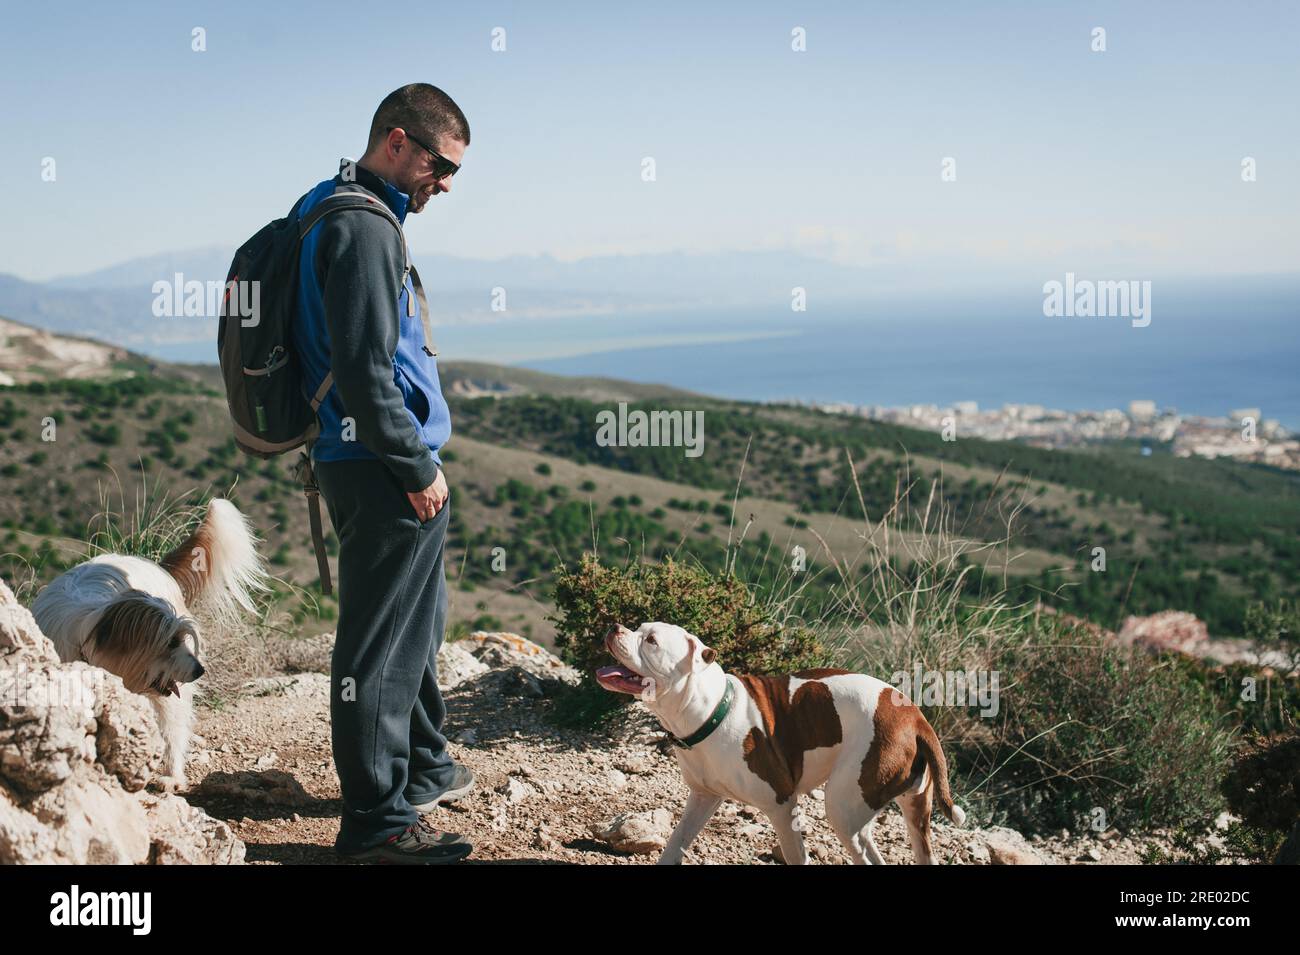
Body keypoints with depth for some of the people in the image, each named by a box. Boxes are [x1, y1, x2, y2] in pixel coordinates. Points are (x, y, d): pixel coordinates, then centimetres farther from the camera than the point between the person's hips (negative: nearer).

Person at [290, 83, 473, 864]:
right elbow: (363, 369, -23)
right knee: (380, 644, -4)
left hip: (385, 469, 11)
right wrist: (417, 469, -16)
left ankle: (424, 769, 38)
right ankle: (377, 820, 4)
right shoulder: (363, 227, -17)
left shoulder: (351, 214, 17)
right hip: (384, 473, -11)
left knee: (419, 625, 22)